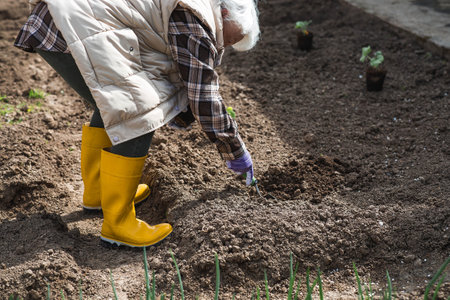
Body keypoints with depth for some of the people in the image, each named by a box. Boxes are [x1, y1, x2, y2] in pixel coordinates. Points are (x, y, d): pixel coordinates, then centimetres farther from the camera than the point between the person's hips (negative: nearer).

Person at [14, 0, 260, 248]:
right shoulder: (195, 24, -6)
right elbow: (205, 99, -4)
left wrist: (182, 116, 41)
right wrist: (236, 153, 7)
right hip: (80, 30, -11)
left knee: (113, 103, 23)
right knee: (137, 118, -7)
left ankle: (95, 192, 36)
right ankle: (117, 224, 4)